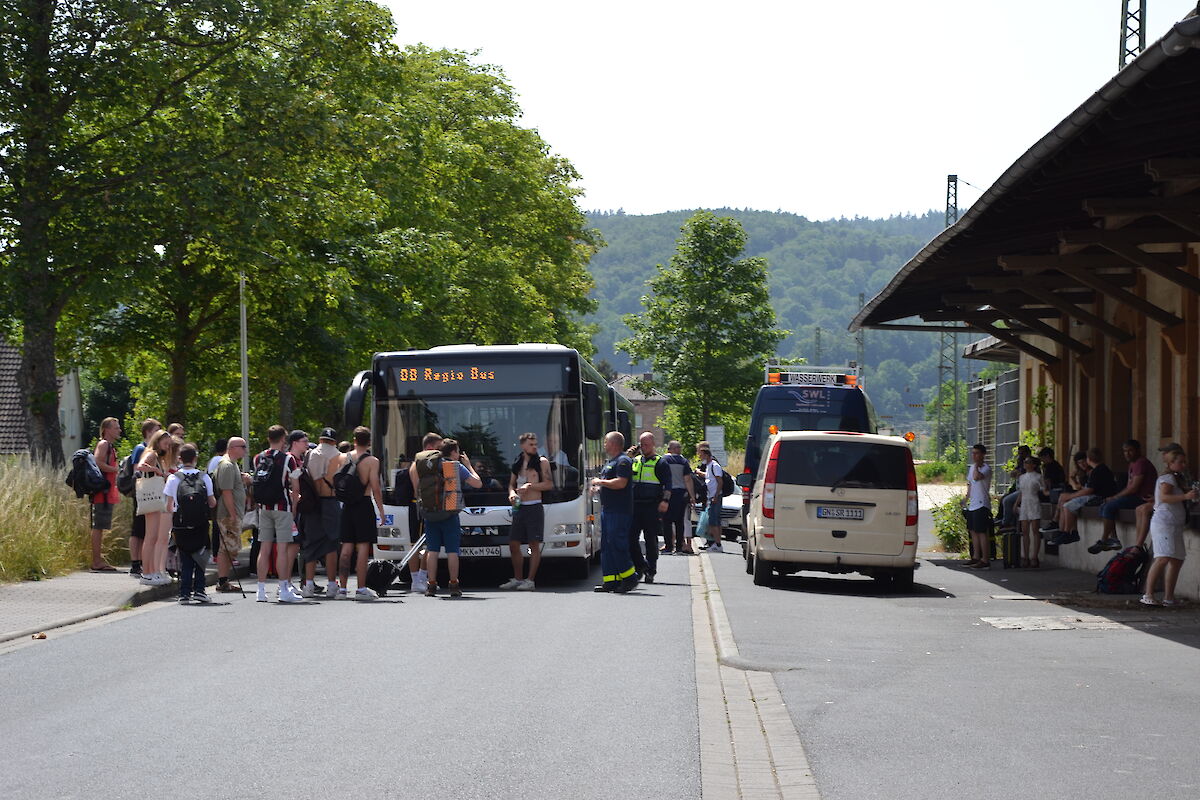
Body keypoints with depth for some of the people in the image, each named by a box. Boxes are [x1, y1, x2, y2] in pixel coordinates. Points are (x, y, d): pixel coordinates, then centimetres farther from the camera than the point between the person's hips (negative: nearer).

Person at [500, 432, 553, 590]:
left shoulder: (542, 462, 2)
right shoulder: (517, 464, 16)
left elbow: (549, 484, -4)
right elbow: (511, 484, 25)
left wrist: (530, 486, -13)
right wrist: (512, 493, 3)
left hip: (534, 507, -6)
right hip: (519, 508, 6)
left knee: (534, 544, -6)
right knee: (514, 544, 6)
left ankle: (530, 580, -4)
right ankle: (517, 579, 18)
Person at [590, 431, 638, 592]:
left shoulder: (623, 461, -11)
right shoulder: (609, 462, 21)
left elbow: (620, 483, -23)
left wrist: (600, 482, -13)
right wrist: (598, 488, 14)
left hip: (619, 511, -11)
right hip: (607, 508, 11)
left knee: (616, 543, -12)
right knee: (606, 545, 8)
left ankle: (630, 577, -5)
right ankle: (611, 580, 9)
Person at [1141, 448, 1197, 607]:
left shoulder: (1178, 478, 22)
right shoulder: (1168, 478, -9)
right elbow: (1164, 497, -24)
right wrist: (1185, 496, -34)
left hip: (1175, 525, 10)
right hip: (1163, 523, -10)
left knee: (1177, 561, 7)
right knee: (1163, 558, -20)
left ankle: (1168, 597, 12)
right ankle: (1148, 596, -24)